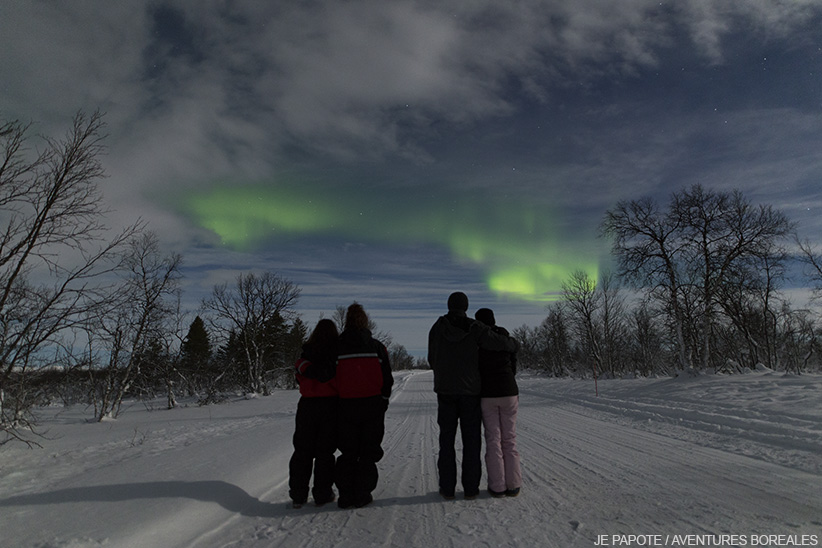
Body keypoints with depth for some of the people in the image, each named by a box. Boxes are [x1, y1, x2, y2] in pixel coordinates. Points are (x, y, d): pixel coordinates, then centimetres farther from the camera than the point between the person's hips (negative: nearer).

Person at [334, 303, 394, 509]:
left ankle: (346, 495, 12)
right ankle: (362, 495, 11)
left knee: (348, 452, 13)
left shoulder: (337, 347, 0)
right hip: (372, 404, -1)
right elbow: (387, 378, 1)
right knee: (368, 451, 10)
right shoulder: (376, 346, 0)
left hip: (346, 405, 1)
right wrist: (383, 400, 13)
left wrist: (337, 402, 12)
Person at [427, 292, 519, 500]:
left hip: (445, 391, 1)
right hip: (470, 391, -1)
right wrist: (513, 344, 11)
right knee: (471, 440, 8)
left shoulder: (437, 328, -1)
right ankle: (470, 488, 11)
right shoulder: (474, 328, -7)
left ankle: (447, 488, 10)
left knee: (447, 439, 8)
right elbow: (499, 342, -13)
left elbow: (433, 360, 5)